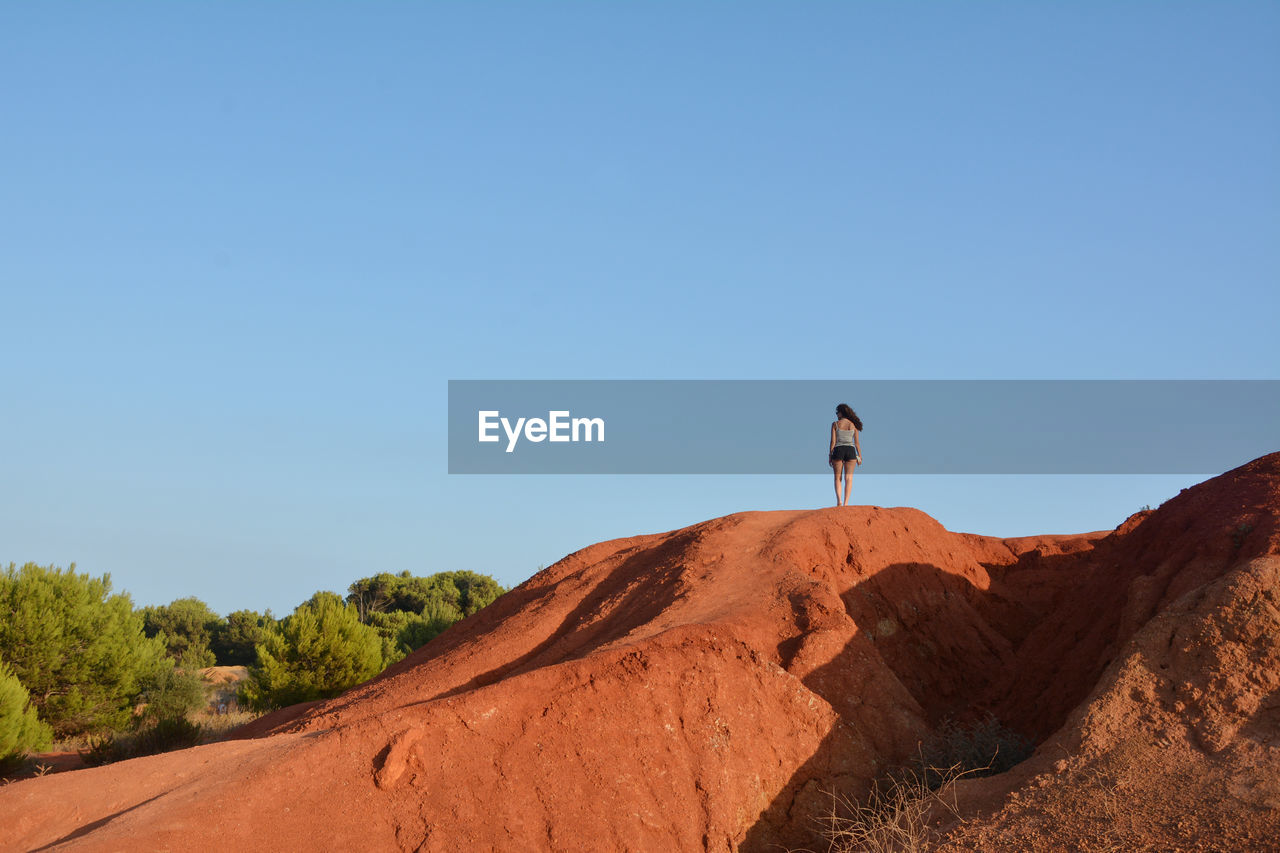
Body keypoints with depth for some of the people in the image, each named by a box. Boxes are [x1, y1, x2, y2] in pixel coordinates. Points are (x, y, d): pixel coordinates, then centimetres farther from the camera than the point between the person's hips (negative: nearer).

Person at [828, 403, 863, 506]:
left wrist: (830, 456, 2)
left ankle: (839, 500, -9)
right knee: (849, 478, 3)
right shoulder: (853, 424, 6)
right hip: (850, 451, 1)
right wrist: (860, 456, 11)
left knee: (838, 478, 9)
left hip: (838, 451, -1)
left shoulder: (835, 424, -1)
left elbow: (833, 441, -3)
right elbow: (857, 442, 5)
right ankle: (846, 502, -6)